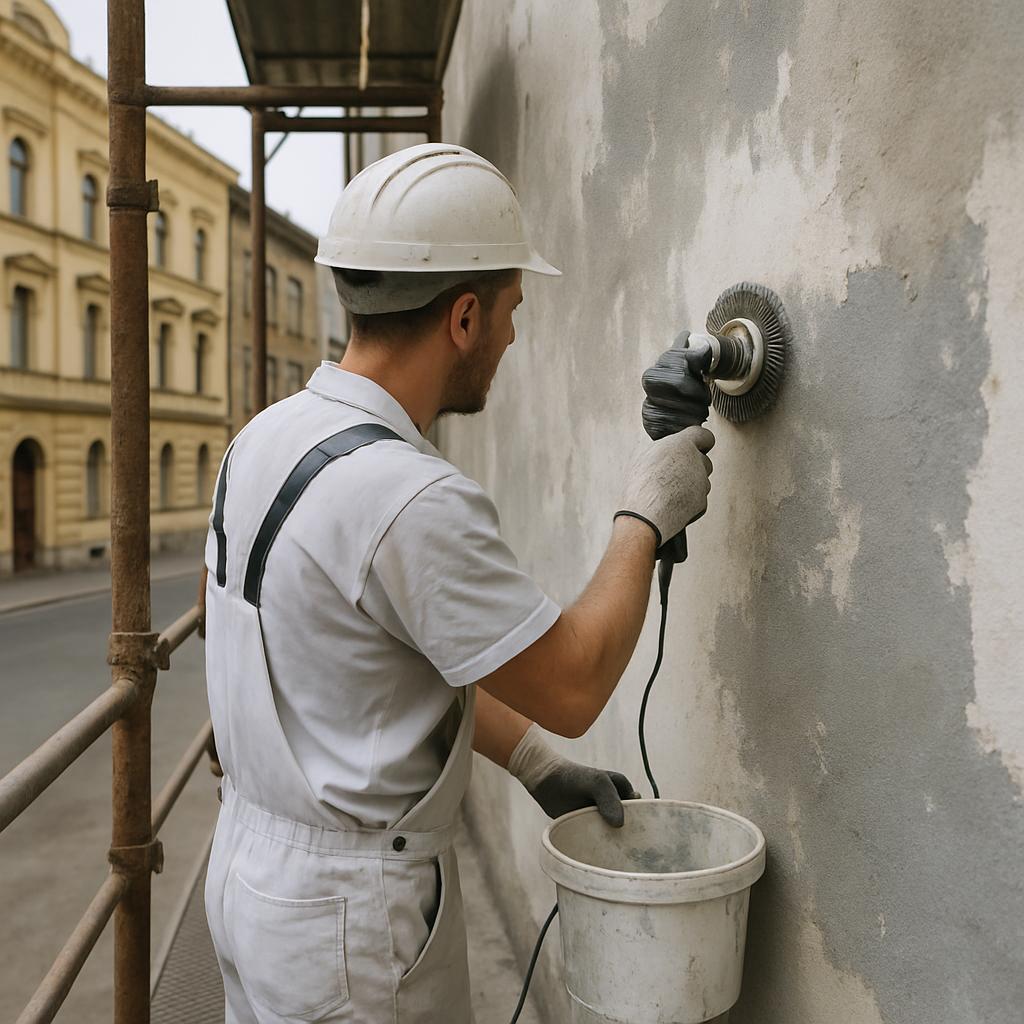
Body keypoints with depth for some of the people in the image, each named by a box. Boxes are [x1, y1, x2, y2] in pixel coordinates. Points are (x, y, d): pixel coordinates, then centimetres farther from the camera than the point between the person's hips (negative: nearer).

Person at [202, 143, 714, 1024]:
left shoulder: (268, 436, 0)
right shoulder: (410, 497, -29)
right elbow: (572, 688, -19)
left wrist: (537, 766, 9)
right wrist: (646, 515, -8)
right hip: (351, 910, -8)